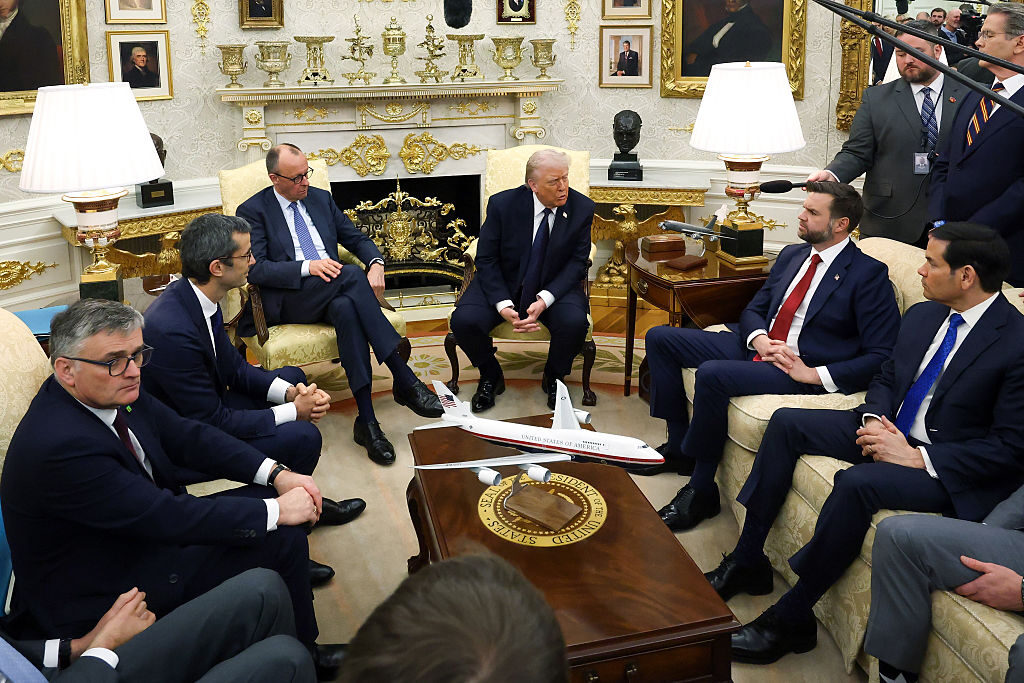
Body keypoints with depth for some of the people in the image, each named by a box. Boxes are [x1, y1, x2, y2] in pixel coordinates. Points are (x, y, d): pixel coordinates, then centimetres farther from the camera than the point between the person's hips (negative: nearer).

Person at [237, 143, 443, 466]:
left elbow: (356, 238, 20)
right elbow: (256, 269, -9)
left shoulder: (321, 198, 20)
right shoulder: (253, 210, 4)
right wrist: (307, 267, -22)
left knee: (346, 308, -35)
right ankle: (405, 381, -35)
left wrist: (376, 263, -4)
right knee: (351, 275, -33)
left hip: (333, 294, 4)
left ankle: (366, 419, -39)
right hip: (287, 301, -4)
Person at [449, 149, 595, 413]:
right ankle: (490, 376, 7)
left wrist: (544, 300, -24)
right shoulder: (502, 203, -14)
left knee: (575, 322, -31)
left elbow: (578, 262, -8)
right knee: (463, 320, -26)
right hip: (503, 284, 0)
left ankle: (553, 377, 3)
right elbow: (486, 259, -9)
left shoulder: (582, 208, -10)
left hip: (554, 286, 0)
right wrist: (503, 305, -24)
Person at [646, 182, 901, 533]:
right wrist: (759, 338, -5)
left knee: (712, 374, -33)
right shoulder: (791, 255, 14)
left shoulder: (868, 274, -8)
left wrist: (815, 374, -20)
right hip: (758, 347, 9)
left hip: (802, 368, -8)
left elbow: (881, 356, -12)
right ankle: (679, 446, 7)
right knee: (660, 338, 1)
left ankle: (701, 491, -16)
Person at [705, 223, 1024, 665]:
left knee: (858, 483, -34)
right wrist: (875, 419, -7)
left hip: (951, 465, -8)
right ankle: (747, 562, 2)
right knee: (786, 423, -3)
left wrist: (917, 457, -24)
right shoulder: (921, 315, 5)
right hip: (892, 430, 8)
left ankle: (791, 618, -18)